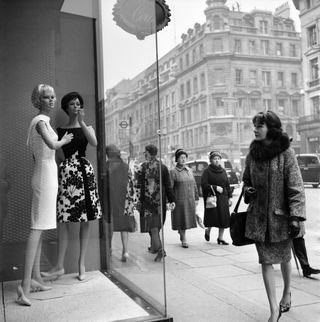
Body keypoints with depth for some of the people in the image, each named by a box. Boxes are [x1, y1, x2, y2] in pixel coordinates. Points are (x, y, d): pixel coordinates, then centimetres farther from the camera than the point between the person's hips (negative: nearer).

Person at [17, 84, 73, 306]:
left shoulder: (44, 121, 18)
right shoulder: (40, 121, -11)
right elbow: (52, 145, -26)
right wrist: (65, 140, -7)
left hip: (46, 174, 10)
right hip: (45, 174, -10)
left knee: (41, 228, 9)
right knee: (38, 227, -14)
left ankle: (36, 278, 16)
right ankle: (26, 283, -16)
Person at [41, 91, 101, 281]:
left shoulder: (86, 127, 12)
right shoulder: (60, 130, 12)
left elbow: (94, 143, -10)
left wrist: (81, 122, -14)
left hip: (85, 171, 1)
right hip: (66, 172, 0)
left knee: (85, 220, 1)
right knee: (64, 219, -5)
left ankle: (82, 264, 10)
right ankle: (60, 266, 2)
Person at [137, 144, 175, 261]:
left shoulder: (143, 167, -8)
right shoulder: (163, 167, 5)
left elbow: (140, 185, -10)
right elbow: (168, 185, 3)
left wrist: (138, 200, -4)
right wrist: (171, 200, 5)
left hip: (147, 200, -5)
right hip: (160, 200, 5)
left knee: (152, 225, -4)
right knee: (157, 224, 19)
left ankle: (160, 249, -18)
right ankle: (154, 247, 32)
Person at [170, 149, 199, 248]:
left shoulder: (189, 170, 10)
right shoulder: (173, 172, -6)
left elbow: (194, 185, 13)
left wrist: (196, 198, 10)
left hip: (190, 200, 5)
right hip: (179, 200, -5)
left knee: (187, 219, 11)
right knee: (181, 220, 0)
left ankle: (181, 232, 35)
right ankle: (184, 240, 12)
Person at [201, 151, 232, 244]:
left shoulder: (223, 171, 12)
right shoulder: (207, 171, -4)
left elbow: (227, 185, 13)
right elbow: (204, 184, -11)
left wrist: (230, 197, 8)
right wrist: (215, 187, -18)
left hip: (223, 198, 5)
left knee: (224, 218, 2)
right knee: (212, 217, -3)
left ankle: (220, 238, 13)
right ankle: (208, 231, 29)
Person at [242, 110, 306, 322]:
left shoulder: (286, 153, -11)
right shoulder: (253, 154, 3)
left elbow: (296, 187, -13)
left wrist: (295, 217, -20)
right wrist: (247, 190, -5)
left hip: (280, 215, -3)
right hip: (258, 216, 3)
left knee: (284, 257, 16)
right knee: (266, 261, 2)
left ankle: (287, 292, 44)